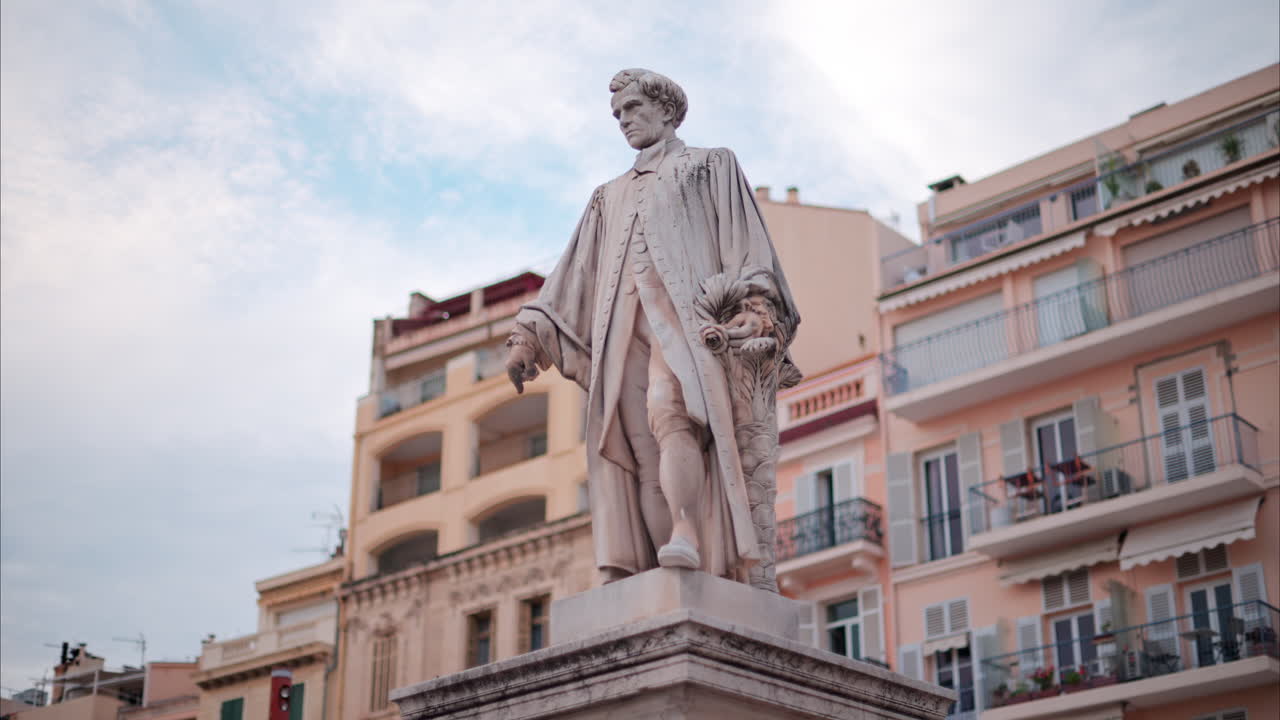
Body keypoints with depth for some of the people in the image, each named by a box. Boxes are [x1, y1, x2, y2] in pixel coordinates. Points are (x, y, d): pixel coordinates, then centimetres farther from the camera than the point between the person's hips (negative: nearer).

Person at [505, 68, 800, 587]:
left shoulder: (711, 166, 19)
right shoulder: (610, 196, 32)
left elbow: (746, 243, 6)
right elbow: (574, 273, 25)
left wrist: (757, 309, -12)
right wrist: (529, 332, 12)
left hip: (683, 309, -5)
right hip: (622, 326, 5)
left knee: (668, 411, -31)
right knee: (635, 445, -11)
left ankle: (686, 533, -46)